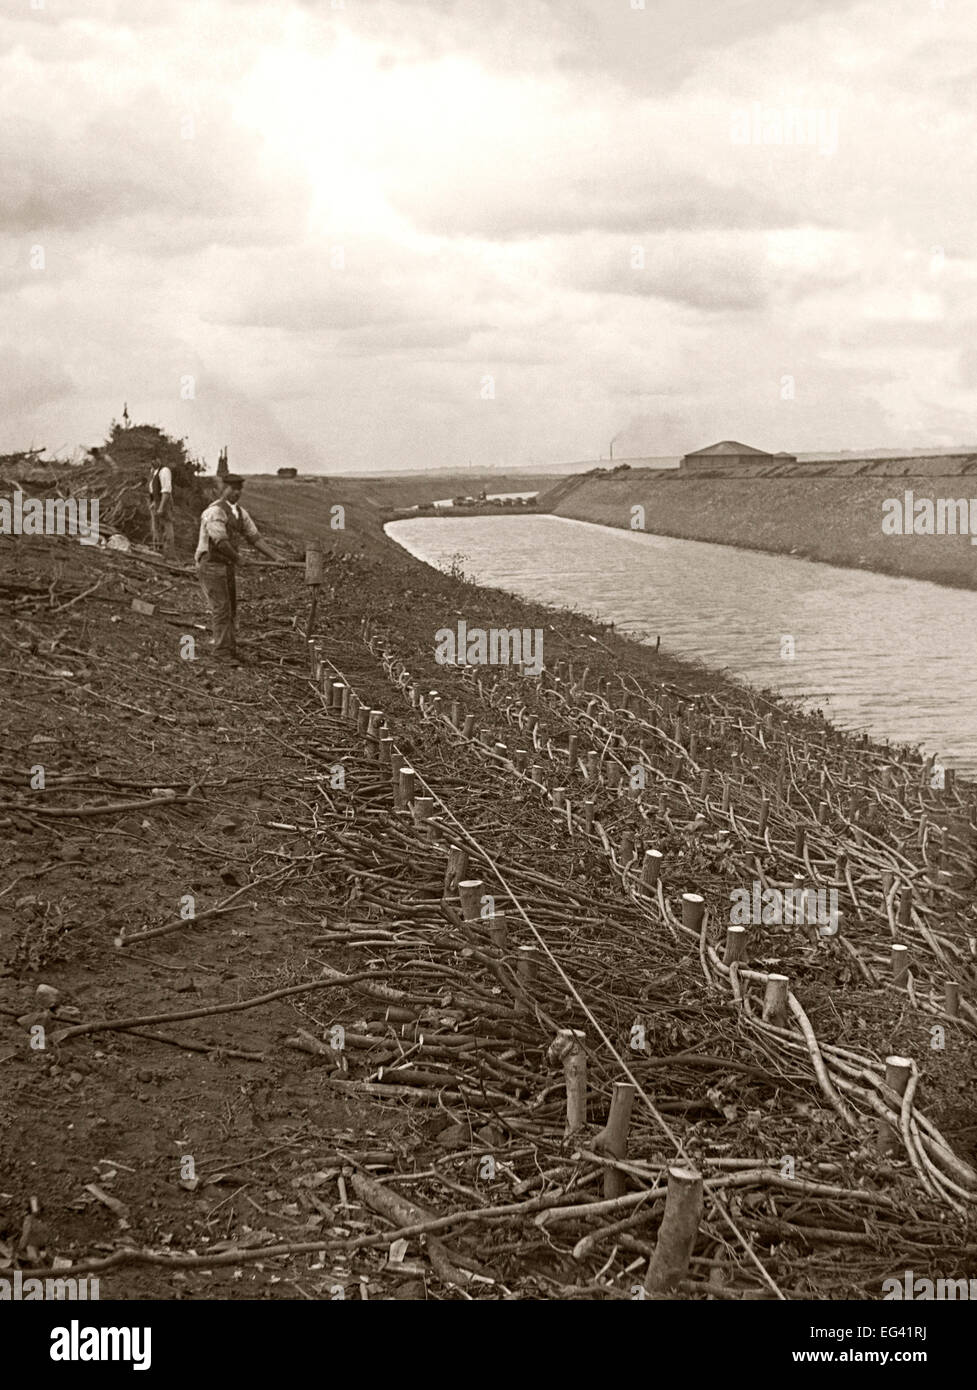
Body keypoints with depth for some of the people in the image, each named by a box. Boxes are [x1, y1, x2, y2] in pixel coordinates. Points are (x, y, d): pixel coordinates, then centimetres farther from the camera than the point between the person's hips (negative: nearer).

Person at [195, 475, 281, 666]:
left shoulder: (240, 512, 10)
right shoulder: (215, 512, -17)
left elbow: (255, 538, 10)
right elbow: (221, 542, -23)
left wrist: (276, 558, 2)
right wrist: (237, 556, -7)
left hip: (229, 566, 8)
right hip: (211, 564, -8)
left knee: (231, 609, 11)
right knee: (220, 609, -9)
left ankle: (231, 648, 19)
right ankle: (222, 651, -5)